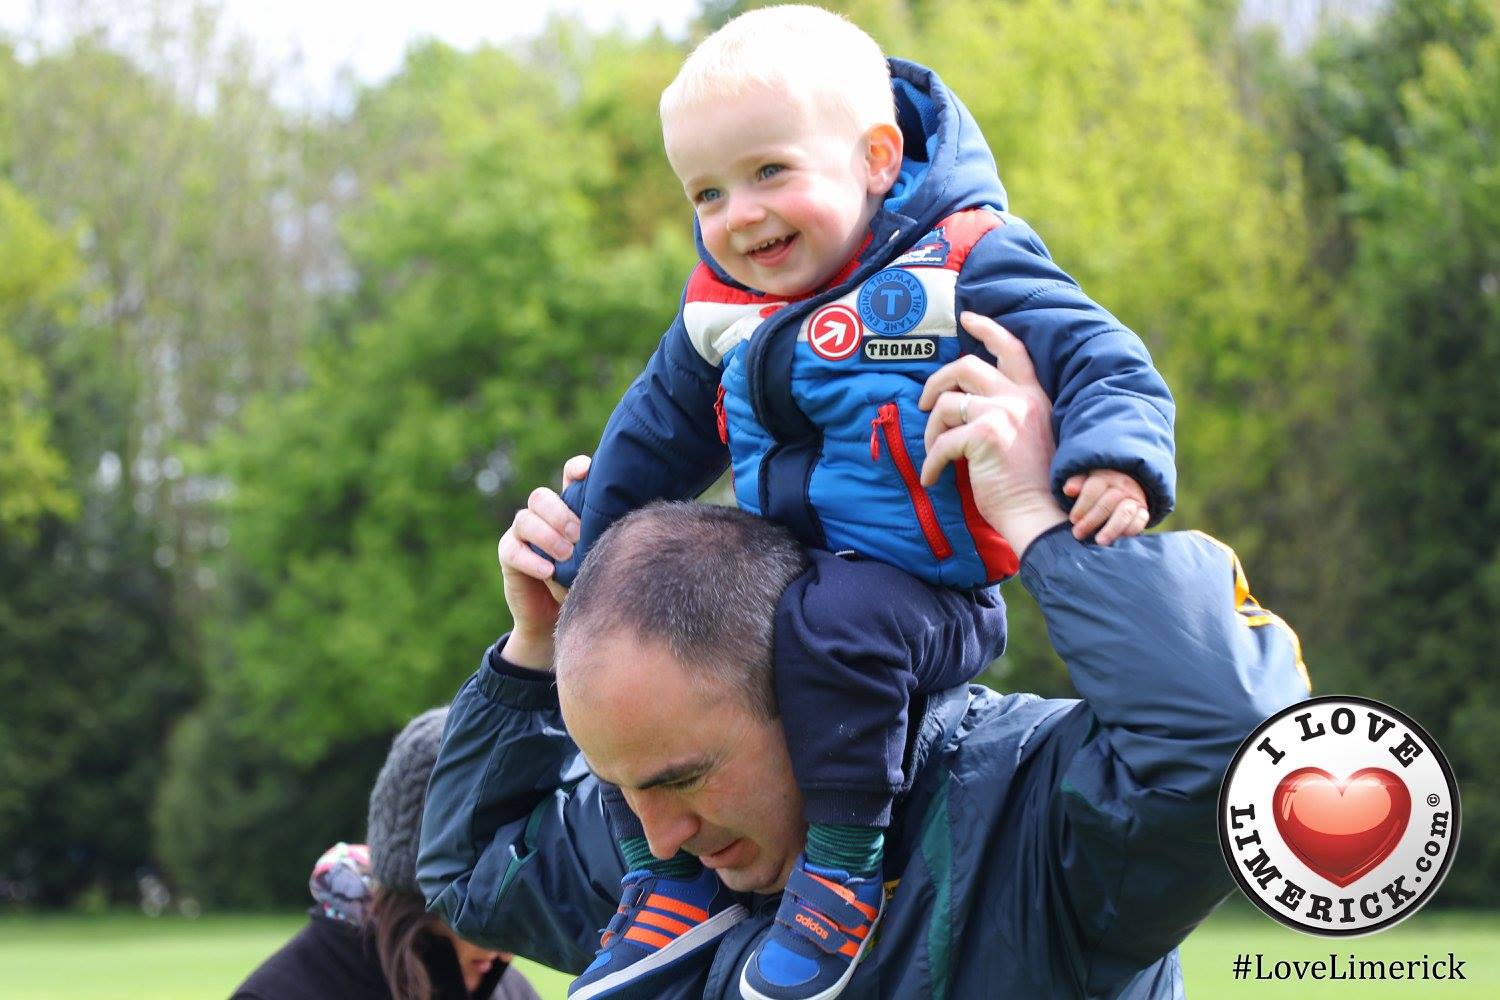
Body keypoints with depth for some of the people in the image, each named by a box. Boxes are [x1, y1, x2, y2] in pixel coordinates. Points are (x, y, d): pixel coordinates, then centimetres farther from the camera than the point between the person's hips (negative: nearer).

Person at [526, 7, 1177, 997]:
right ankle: (668, 875, 5)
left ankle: (842, 873, -27)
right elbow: (658, 432, 23)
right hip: (777, 574, 7)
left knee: (834, 620, -37)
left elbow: (1098, 357, -17)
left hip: (923, 592, -7)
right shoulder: (723, 311, 7)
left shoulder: (964, 263, -12)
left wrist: (1117, 459, -37)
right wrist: (588, 549, 29)